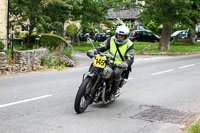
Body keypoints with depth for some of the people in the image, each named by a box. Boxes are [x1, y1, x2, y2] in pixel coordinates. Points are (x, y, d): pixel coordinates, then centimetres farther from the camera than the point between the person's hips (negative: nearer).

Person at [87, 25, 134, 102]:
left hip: (120, 65, -3)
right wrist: (93, 51, -20)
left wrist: (125, 64, -35)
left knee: (116, 73, -37)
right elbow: (101, 46, 1)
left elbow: (130, 58, -12)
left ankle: (113, 93, -16)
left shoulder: (129, 45, -4)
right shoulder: (111, 40, 5)